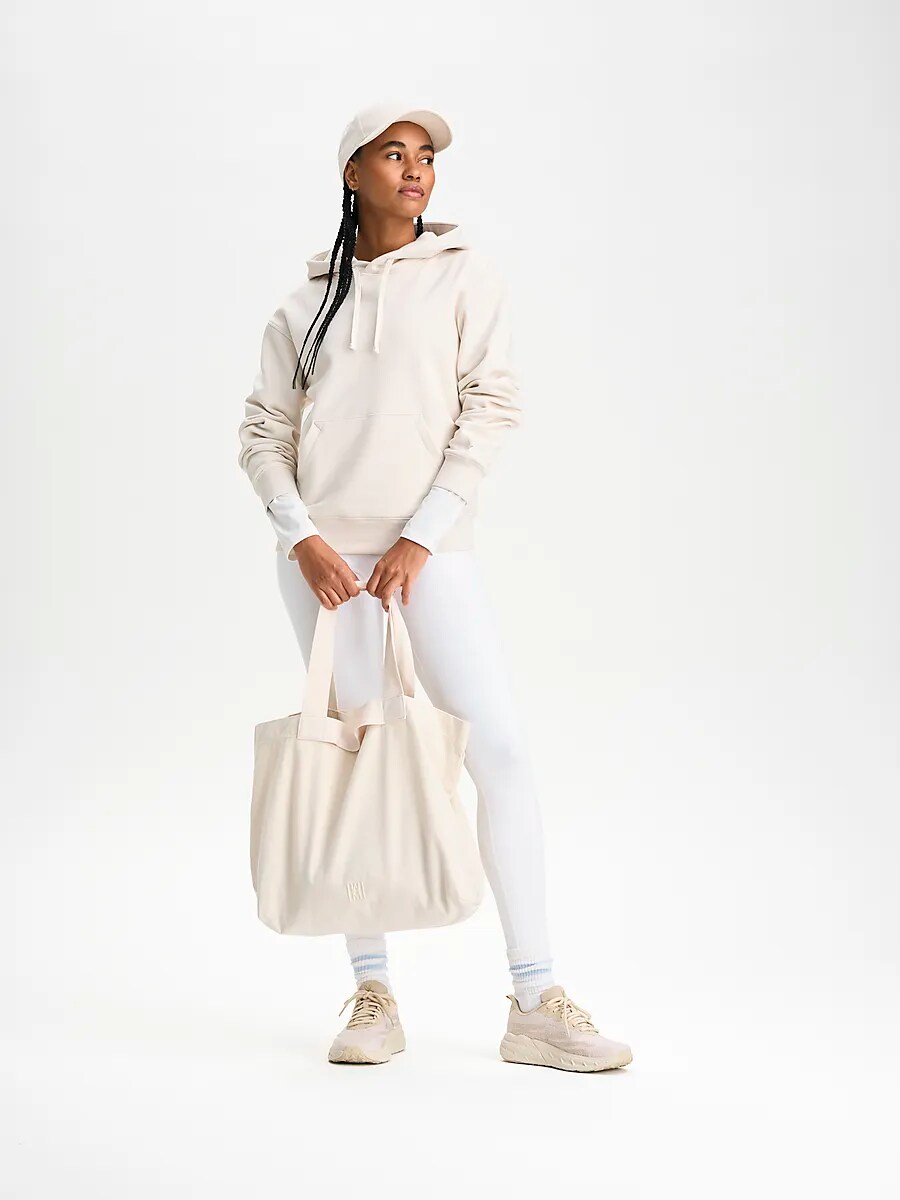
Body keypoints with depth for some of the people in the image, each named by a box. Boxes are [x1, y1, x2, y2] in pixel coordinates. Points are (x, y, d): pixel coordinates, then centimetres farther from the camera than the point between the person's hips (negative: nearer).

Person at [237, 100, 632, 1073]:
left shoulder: (463, 277, 6)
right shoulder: (307, 300, 11)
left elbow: (491, 409, -2)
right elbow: (262, 433, 9)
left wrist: (421, 537, -10)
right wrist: (303, 538, -7)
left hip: (430, 545, -2)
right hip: (324, 553, 2)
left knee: (498, 745, -11)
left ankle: (534, 1002, -7)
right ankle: (372, 994, 10)